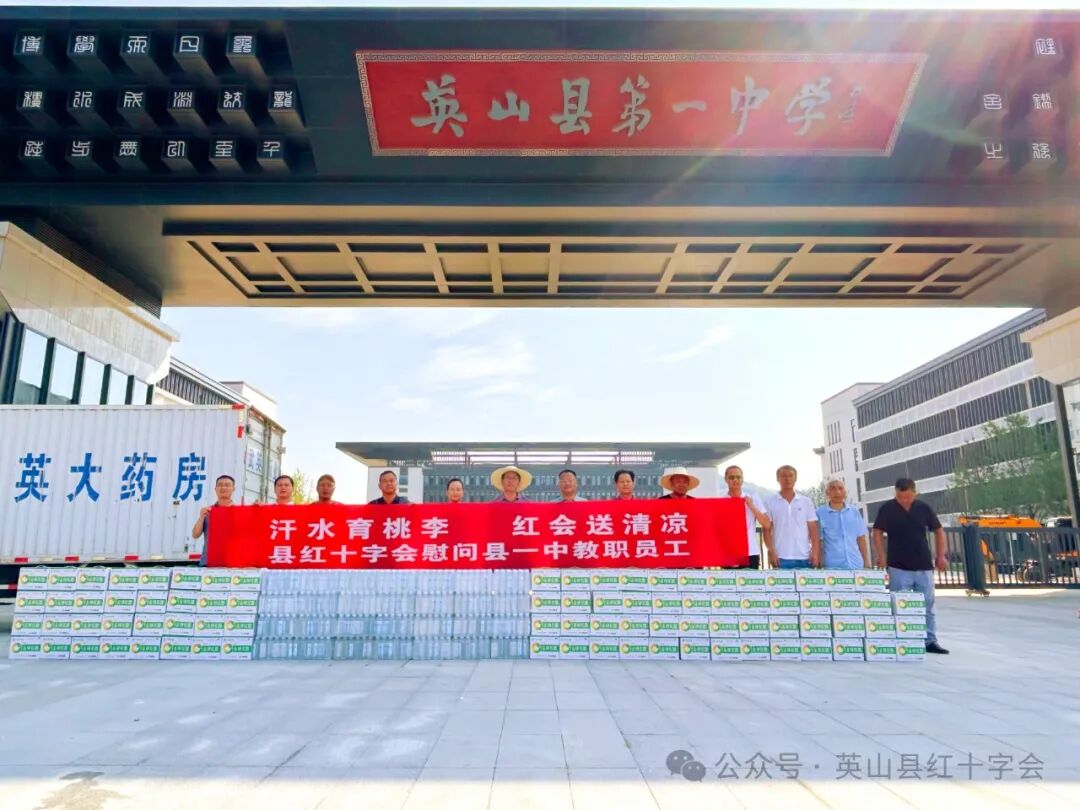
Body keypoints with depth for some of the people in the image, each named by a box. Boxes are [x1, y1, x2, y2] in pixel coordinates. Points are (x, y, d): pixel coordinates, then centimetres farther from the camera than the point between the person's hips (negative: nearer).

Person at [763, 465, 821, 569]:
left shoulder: (806, 502, 10)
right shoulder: (770, 503, 5)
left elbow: (813, 530, 8)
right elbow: (767, 530, 3)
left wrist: (815, 552, -1)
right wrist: (771, 552, -8)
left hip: (805, 557, 2)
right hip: (781, 558, -2)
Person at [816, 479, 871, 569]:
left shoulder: (854, 512, 10)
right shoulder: (820, 513, -1)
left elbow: (861, 539, 14)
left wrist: (866, 562, 11)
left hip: (856, 565, 3)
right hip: (832, 566, -3)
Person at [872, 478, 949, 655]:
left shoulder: (924, 507, 2)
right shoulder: (887, 509, -4)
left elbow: (938, 531, 10)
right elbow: (878, 532, 1)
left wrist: (940, 555, 2)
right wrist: (881, 555, -11)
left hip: (924, 565, 3)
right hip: (898, 567, -3)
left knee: (927, 605, 9)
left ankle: (930, 641, 18)